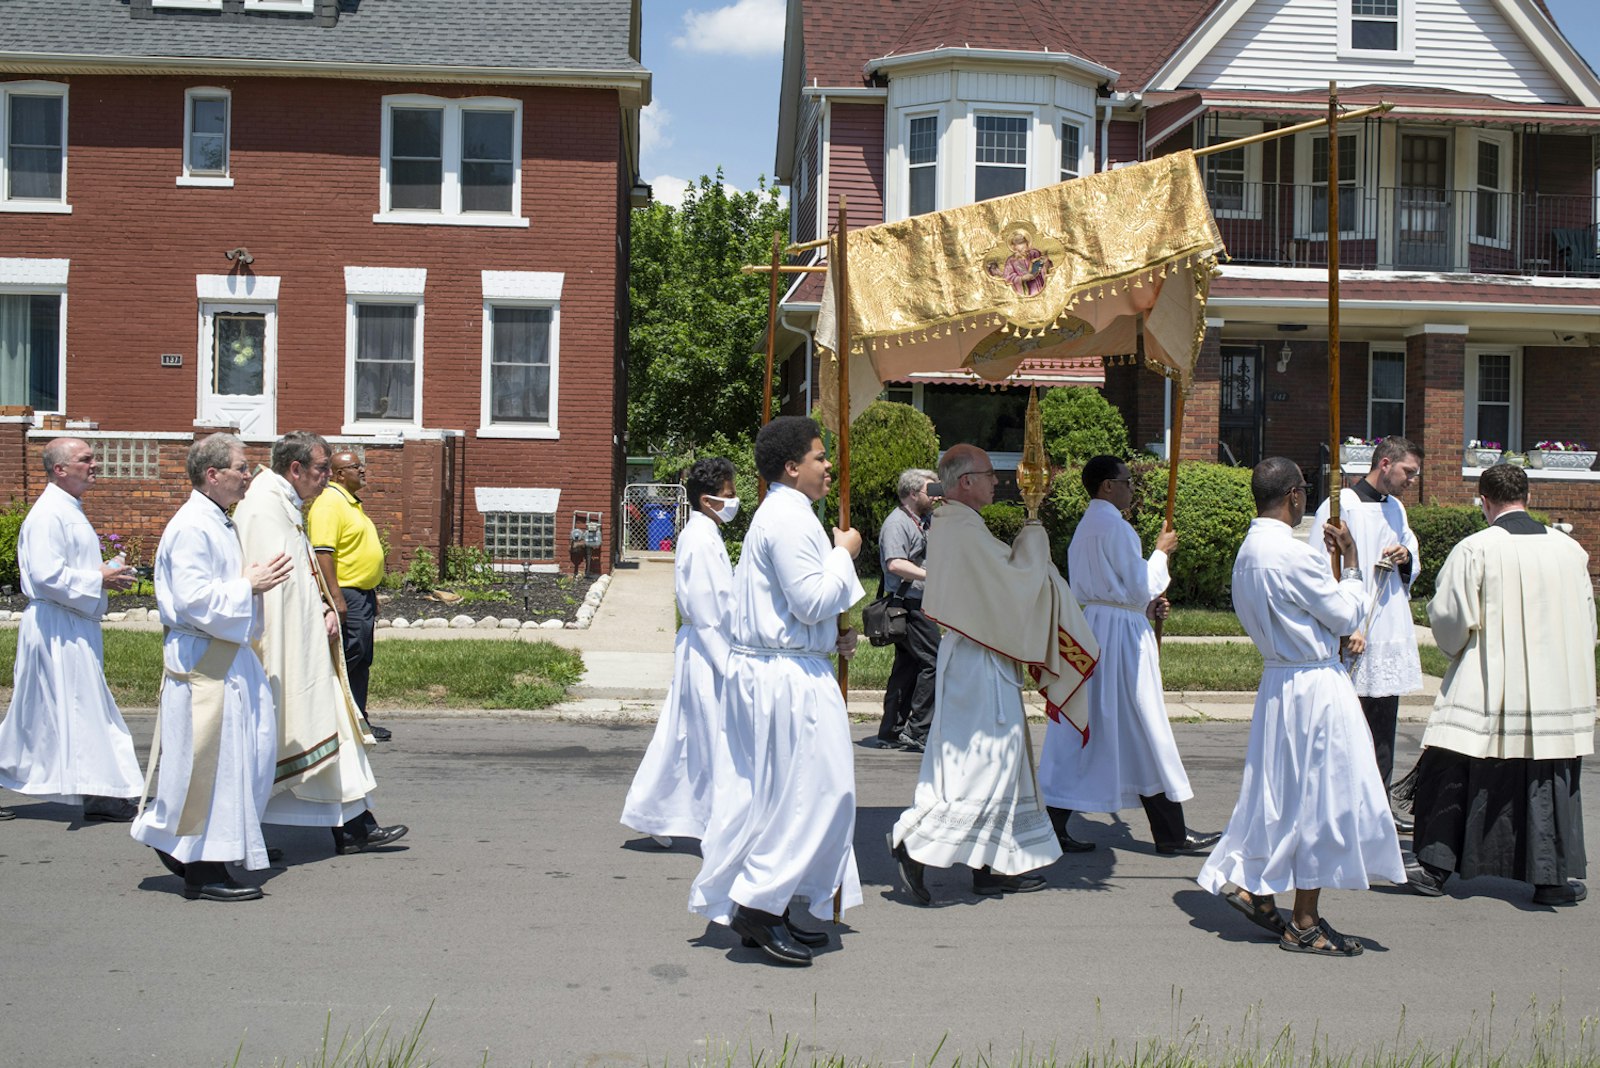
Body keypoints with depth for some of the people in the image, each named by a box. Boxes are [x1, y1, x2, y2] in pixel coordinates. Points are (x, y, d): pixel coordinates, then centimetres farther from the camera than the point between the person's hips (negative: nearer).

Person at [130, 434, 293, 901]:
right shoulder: (191, 528, -16)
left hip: (229, 655, 10)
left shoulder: (219, 523, 16)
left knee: (249, 752, 12)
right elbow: (193, 599, -23)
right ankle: (203, 870, 5)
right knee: (210, 761, -4)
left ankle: (171, 838, 25)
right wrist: (249, 585, -16)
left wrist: (256, 578, 9)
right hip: (202, 661, -10)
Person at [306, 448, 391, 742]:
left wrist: (372, 595, 24)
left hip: (363, 594, 10)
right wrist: (336, 596, -27)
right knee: (350, 654, -10)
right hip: (346, 595, -10)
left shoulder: (352, 503, 19)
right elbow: (322, 552, -22)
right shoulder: (329, 503, -14)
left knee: (361, 662, 11)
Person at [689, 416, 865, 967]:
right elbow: (812, 601, -20)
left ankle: (760, 908, 21)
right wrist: (843, 554, -7)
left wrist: (833, 638, 14)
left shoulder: (780, 514, 18)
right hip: (788, 677, -11)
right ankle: (761, 904, -1)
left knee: (771, 794, 13)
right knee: (812, 789, -4)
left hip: (761, 669, 11)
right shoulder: (790, 519, -16)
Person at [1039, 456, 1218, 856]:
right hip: (1120, 633, -9)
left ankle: (1054, 823, 6)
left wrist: (1146, 607, 12)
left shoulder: (1086, 526, 15)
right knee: (1143, 734, 0)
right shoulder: (1114, 526, -15)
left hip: (1092, 628, 9)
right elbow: (1141, 587, -14)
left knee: (1082, 731, 8)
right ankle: (1171, 834, 11)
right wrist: (1161, 552, 0)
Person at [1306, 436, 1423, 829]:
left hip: (1389, 633, 8)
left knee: (1383, 727, 12)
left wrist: (1406, 558, -1)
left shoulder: (1395, 509, 15)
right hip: (1351, 634, -8)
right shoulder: (1340, 506, -10)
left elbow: (1412, 569, 24)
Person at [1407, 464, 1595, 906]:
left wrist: (1456, 648, 12)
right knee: (1549, 782, 11)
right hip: (1555, 685, 3)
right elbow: (1585, 619, 11)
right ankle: (1552, 879, 14)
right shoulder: (1569, 549, 1)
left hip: (1486, 684, -3)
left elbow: (1448, 617, -9)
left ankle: (1436, 868, 11)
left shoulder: (1474, 549, -12)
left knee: (1452, 778, 8)